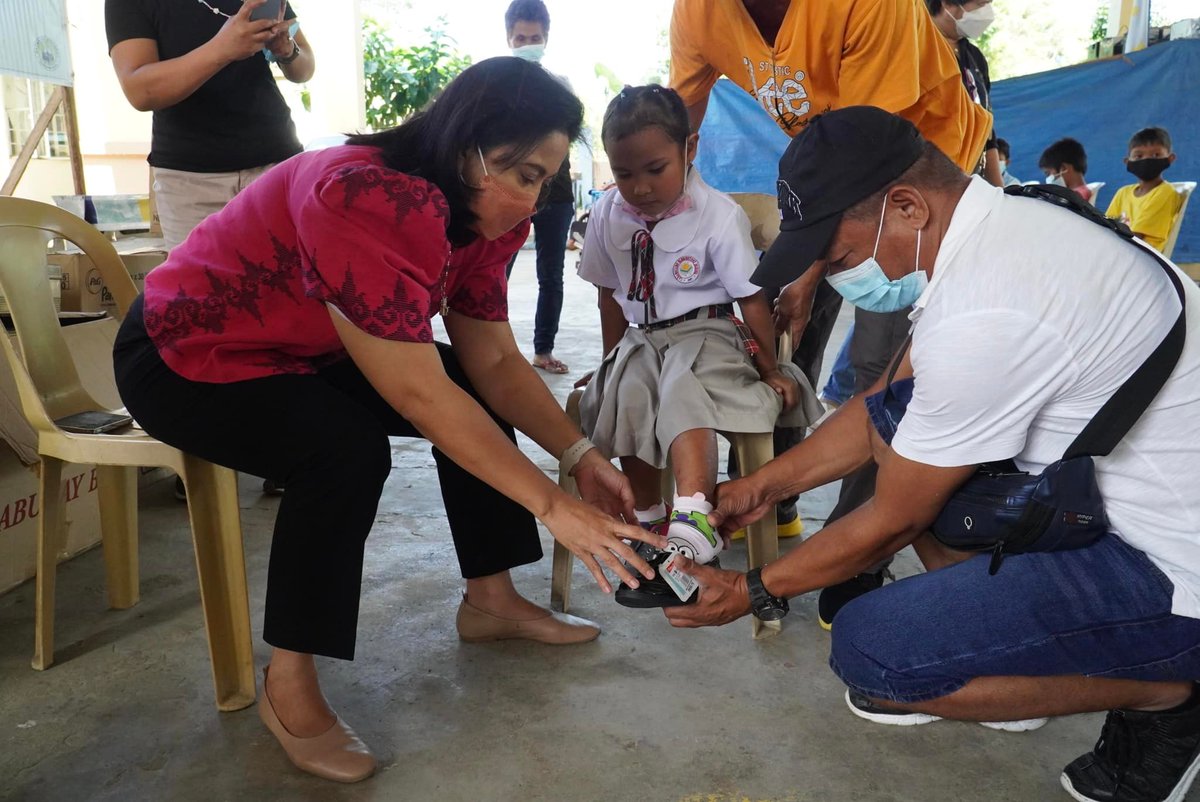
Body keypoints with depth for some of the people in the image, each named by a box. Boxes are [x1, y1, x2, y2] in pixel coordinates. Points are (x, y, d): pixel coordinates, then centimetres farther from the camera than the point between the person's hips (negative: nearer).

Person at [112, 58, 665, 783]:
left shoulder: (475, 211, -8)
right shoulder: (366, 201, -35)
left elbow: (494, 361, -7)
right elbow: (419, 395, -37)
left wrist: (579, 454, -19)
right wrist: (554, 507, -35)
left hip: (304, 349, 9)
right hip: (185, 355, -8)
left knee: (479, 398, -1)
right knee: (347, 447, -33)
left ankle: (491, 598, 10)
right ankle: (289, 686, -14)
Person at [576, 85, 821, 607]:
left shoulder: (719, 215, -12)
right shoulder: (608, 215, 2)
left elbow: (751, 298, -6)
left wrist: (771, 372, 0)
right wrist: (612, 360, 16)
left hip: (706, 335, -4)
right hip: (641, 338, 5)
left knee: (683, 397, -34)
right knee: (625, 402, -23)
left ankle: (691, 529, -48)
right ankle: (648, 523, -5)